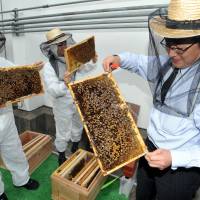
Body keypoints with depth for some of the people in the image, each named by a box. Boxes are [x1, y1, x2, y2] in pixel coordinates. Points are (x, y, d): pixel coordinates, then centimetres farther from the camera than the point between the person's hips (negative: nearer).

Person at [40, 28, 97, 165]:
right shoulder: (49, 66, -19)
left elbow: (84, 70, 14)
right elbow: (52, 91, -25)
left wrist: (93, 62, -4)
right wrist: (64, 84, -43)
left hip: (79, 102, 5)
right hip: (63, 106, -5)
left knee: (77, 128, 25)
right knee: (63, 133, 13)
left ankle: (75, 149, 52)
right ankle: (61, 156, 39)